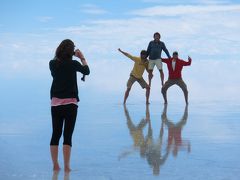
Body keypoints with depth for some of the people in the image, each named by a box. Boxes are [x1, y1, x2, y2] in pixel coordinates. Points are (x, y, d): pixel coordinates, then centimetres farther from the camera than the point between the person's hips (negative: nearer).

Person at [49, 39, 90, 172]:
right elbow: (87, 71, 7)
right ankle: (66, 166, -1)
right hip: (70, 103, -3)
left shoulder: (52, 64, -1)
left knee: (55, 134, 9)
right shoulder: (73, 64, -10)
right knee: (67, 135, -1)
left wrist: (59, 55, 16)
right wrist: (82, 58, 17)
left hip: (55, 103, 3)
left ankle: (55, 165, 12)